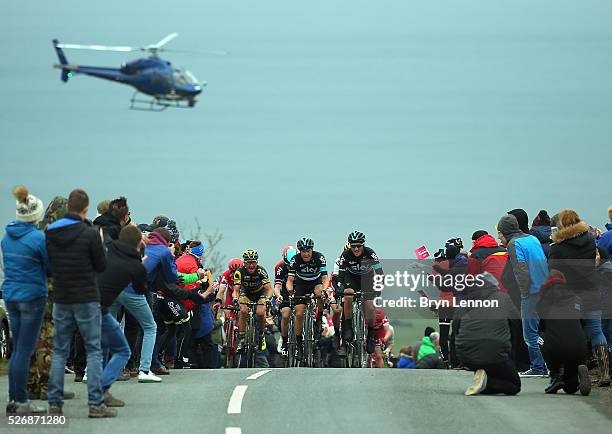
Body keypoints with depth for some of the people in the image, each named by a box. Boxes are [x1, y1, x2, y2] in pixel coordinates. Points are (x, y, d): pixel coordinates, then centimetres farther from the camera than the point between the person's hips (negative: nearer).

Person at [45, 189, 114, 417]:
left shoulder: (51, 233, 3)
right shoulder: (90, 234, -12)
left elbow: (50, 263, 12)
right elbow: (101, 266, -4)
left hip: (61, 300, 4)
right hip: (87, 299, -4)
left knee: (59, 351, 9)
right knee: (93, 350, 1)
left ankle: (55, 403, 5)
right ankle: (96, 403, -4)